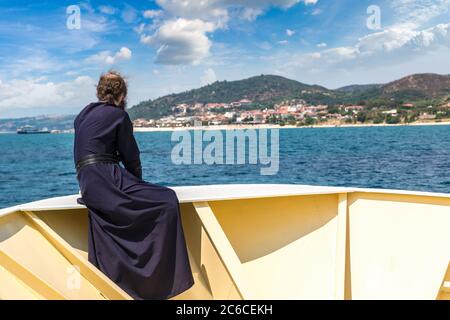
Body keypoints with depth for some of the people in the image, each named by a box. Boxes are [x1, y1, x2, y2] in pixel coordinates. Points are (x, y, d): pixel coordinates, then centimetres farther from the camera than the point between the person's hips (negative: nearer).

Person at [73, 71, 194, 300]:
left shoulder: (84, 114, 23)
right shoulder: (118, 115, 1)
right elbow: (130, 156, 2)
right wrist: (139, 182, 19)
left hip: (87, 184, 9)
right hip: (105, 184, -8)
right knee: (167, 201, -9)